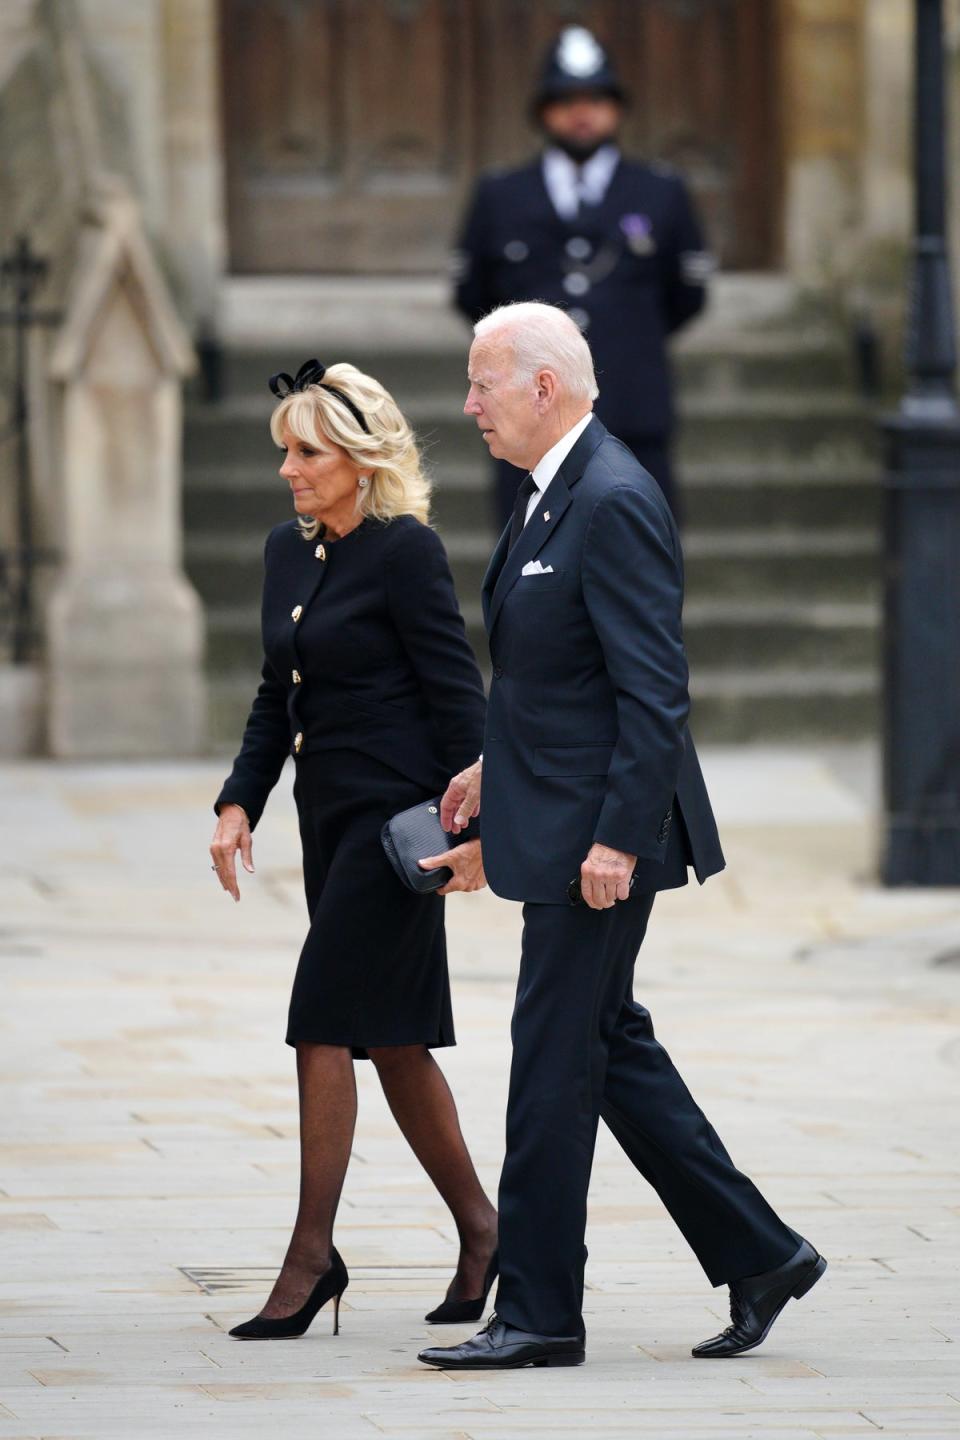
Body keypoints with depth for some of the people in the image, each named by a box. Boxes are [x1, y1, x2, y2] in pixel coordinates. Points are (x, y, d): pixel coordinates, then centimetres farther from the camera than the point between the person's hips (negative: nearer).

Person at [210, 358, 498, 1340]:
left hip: (395, 815, -8)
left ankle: (312, 1252, -6)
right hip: (329, 815, 8)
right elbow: (277, 696, 17)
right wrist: (239, 804, 6)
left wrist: (472, 821, -16)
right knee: (389, 1036, 11)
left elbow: (456, 693, -13)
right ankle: (479, 1230, 22)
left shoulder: (405, 551, -12)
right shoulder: (288, 553, 11)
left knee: (323, 1023, -11)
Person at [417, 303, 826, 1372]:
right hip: (557, 818, 10)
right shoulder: (553, 494, 13)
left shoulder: (615, 503, -18)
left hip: (598, 831, -10)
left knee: (556, 1059, -4)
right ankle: (756, 1254, 20)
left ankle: (538, 1313, 3)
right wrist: (498, 763, 18)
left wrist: (619, 838, -23)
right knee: (609, 1046, 14)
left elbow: (652, 689, -22)